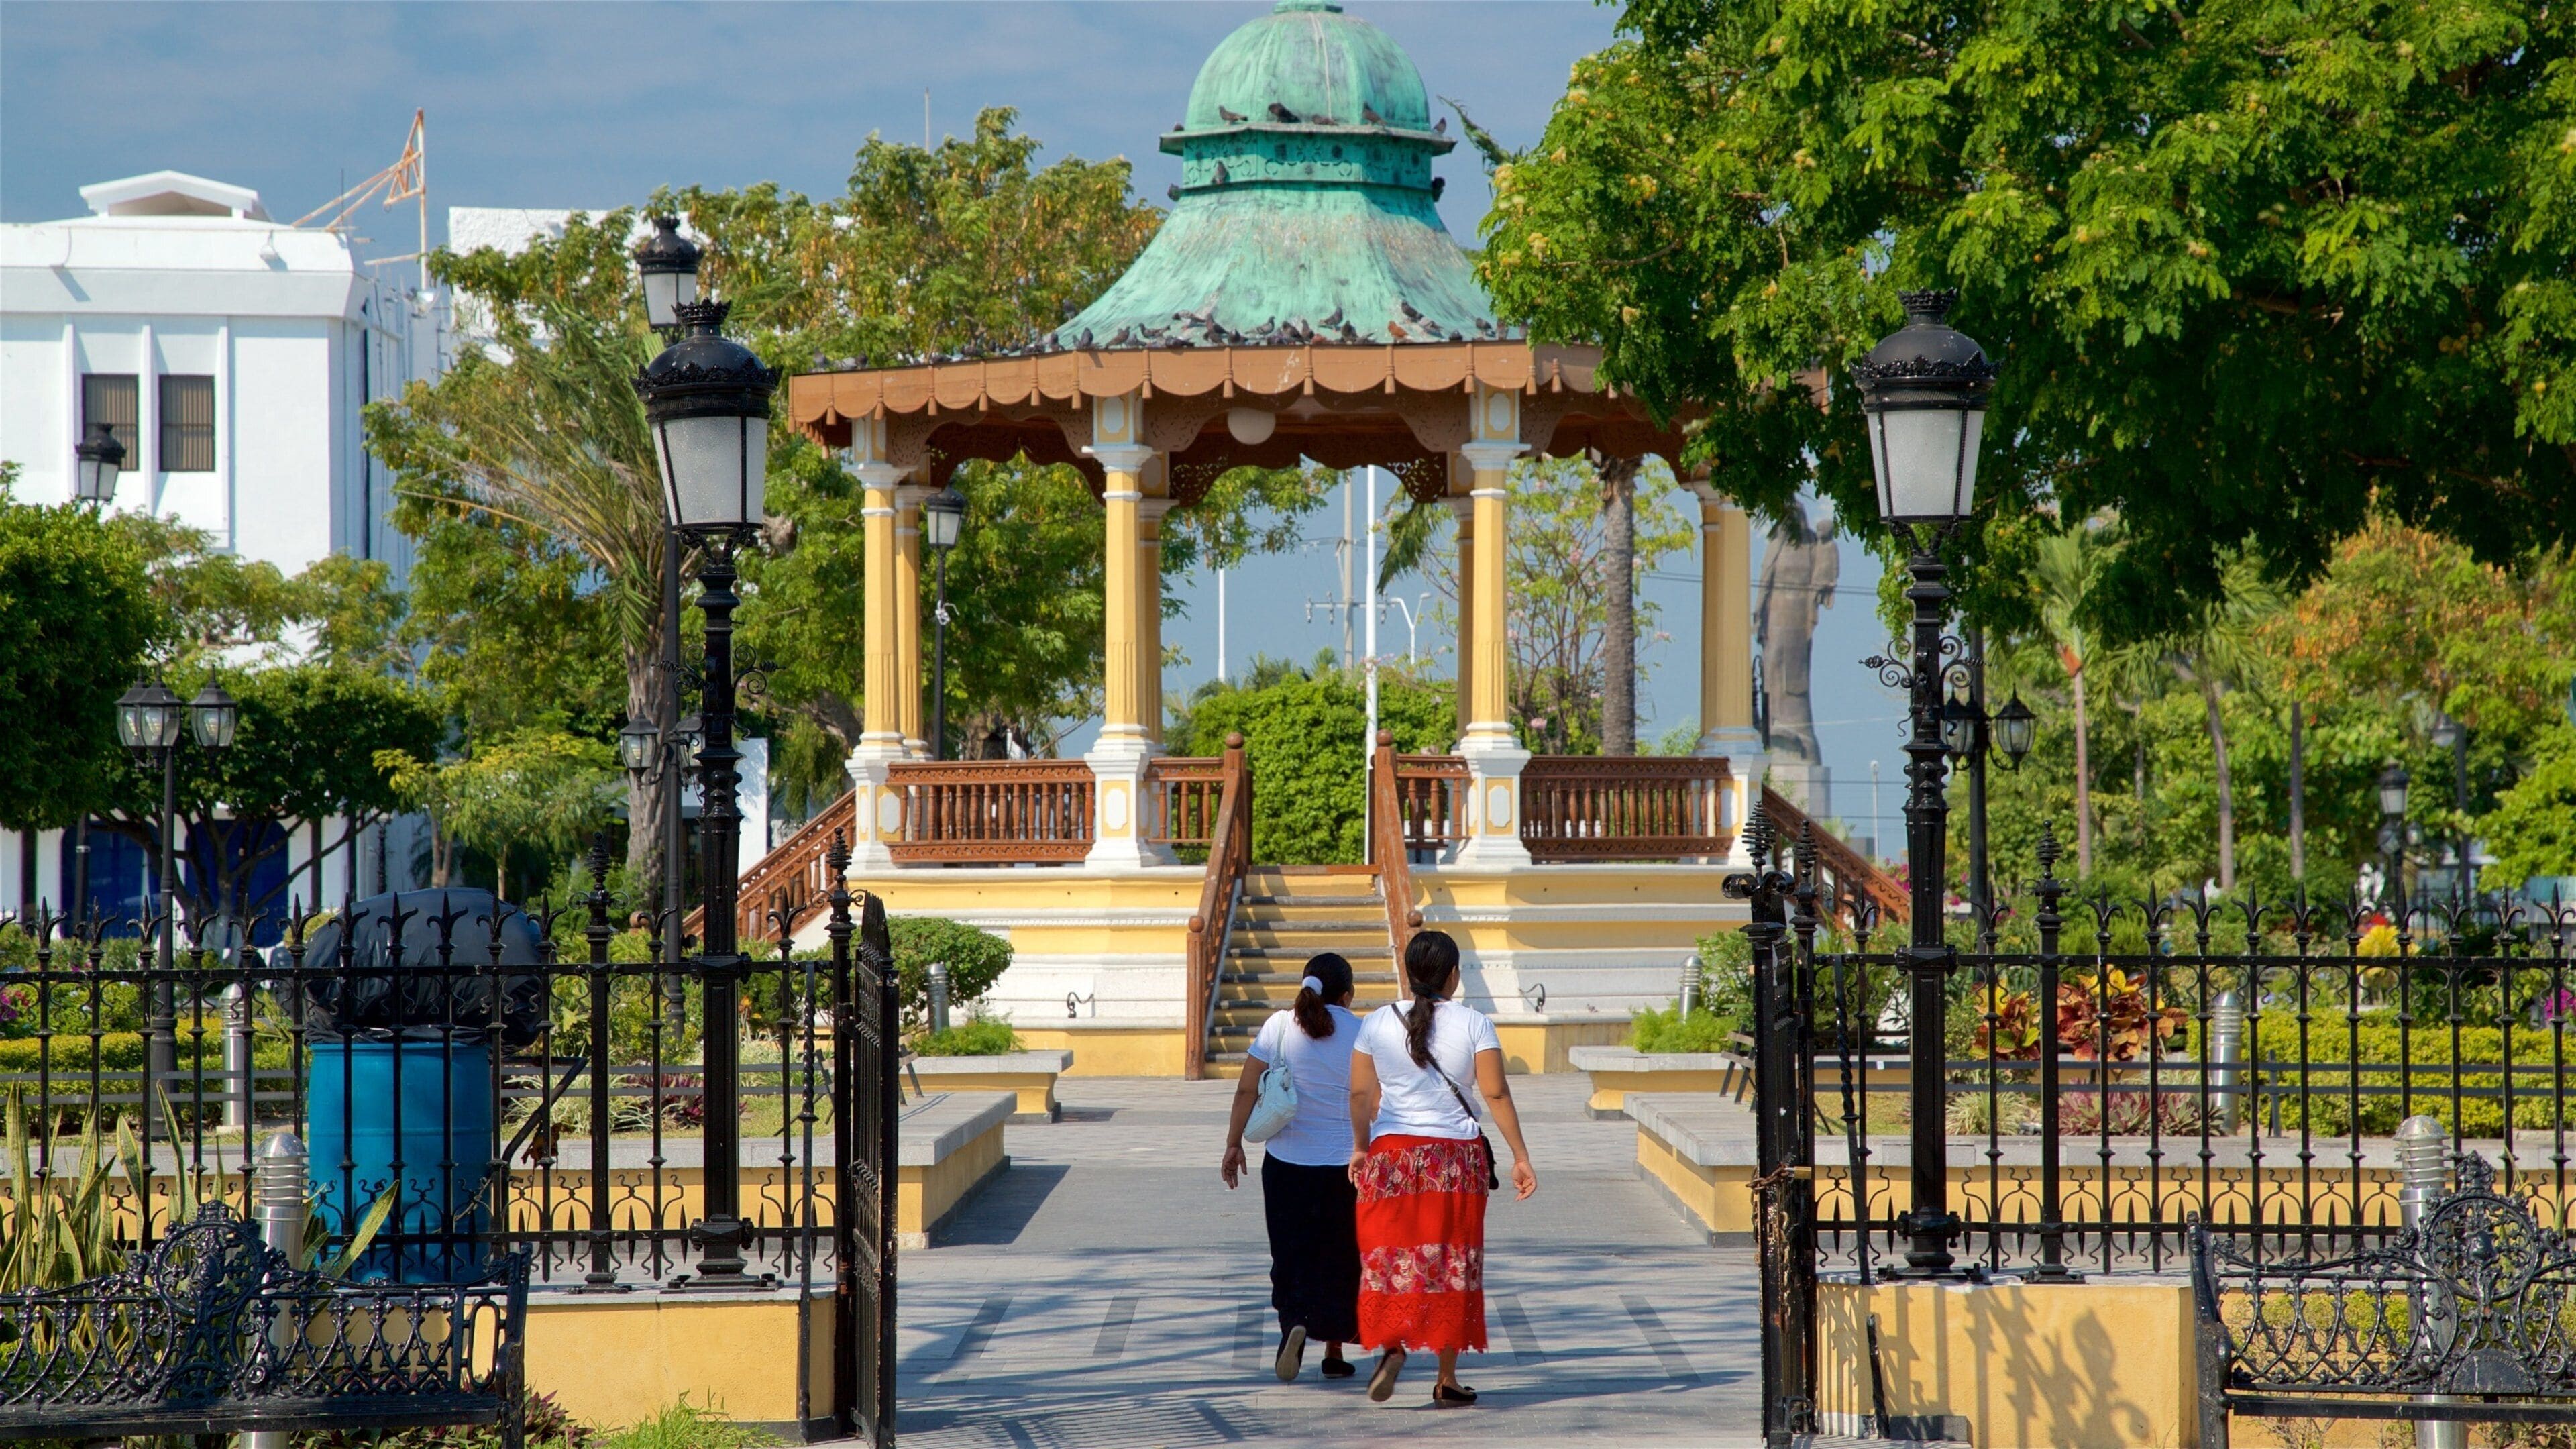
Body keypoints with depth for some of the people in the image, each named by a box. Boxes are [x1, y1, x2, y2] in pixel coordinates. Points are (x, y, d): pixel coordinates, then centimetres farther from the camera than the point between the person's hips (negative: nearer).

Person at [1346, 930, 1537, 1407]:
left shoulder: (1377, 1023, 0)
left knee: (1391, 1256, 7)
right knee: (1453, 1262, 7)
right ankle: (1447, 1379, 9)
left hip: (1392, 1153, 1)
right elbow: (1496, 1094, -5)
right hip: (1457, 1156, -1)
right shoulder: (1473, 1024, -4)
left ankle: (1392, 1345, -19)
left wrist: (1361, 1147, 18)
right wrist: (1521, 1158, 0)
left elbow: (1362, 1093, 4)